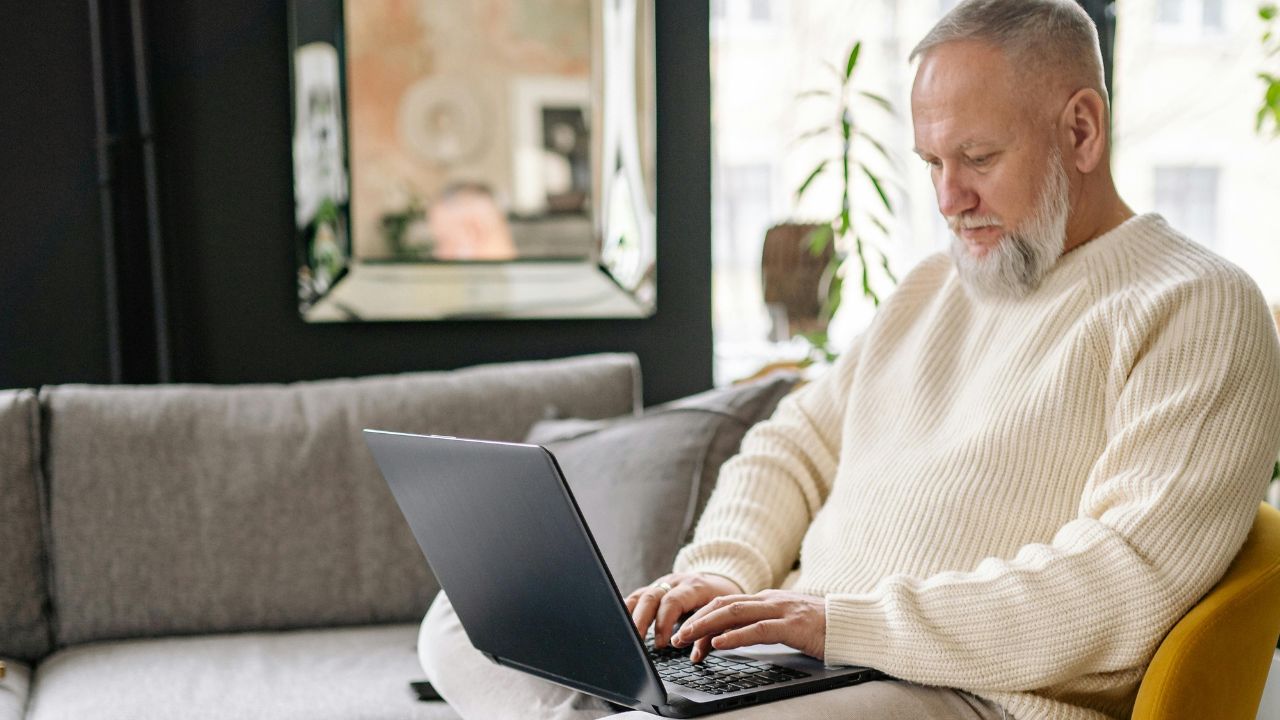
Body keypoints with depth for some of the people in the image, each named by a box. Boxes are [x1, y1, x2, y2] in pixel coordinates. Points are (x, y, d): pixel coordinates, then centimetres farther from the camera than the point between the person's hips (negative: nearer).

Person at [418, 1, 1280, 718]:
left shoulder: (1199, 308, -6)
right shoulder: (933, 287, 20)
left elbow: (1130, 585, -18)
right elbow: (793, 447, 21)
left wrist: (848, 621, -21)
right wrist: (724, 569, -1)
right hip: (788, 651, 8)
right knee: (465, 625, -1)